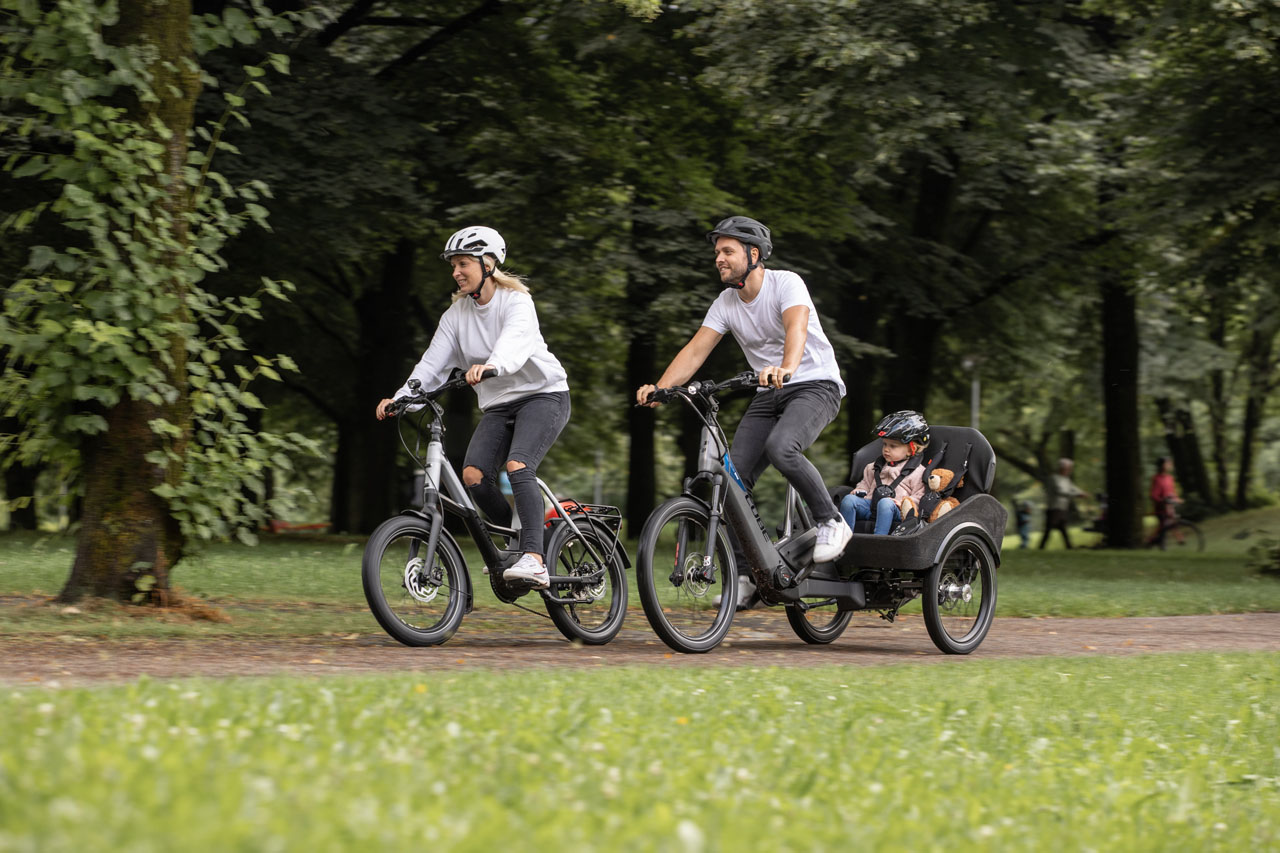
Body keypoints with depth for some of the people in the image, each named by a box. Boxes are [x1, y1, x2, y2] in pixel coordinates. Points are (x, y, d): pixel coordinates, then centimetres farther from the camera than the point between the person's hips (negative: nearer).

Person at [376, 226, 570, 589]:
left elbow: (515, 340, -35)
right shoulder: (457, 313, 4)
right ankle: (515, 540, 6)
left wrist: (492, 365, -56)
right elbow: (432, 364, -3)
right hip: (498, 405, 5)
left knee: (517, 466, -29)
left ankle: (534, 561, -35)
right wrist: (400, 398, -19)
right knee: (473, 475, -17)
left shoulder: (516, 301, -13)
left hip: (543, 394, -5)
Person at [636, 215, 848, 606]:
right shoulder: (726, 303, 3)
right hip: (768, 396, 6)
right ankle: (747, 571, 1)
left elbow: (796, 327, -35)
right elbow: (695, 350, -5)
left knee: (780, 447, -34)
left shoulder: (786, 283, -15)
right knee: (732, 477, -8)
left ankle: (831, 522, -14)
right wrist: (658, 389, -22)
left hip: (815, 385, -6)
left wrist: (786, 369, -56)